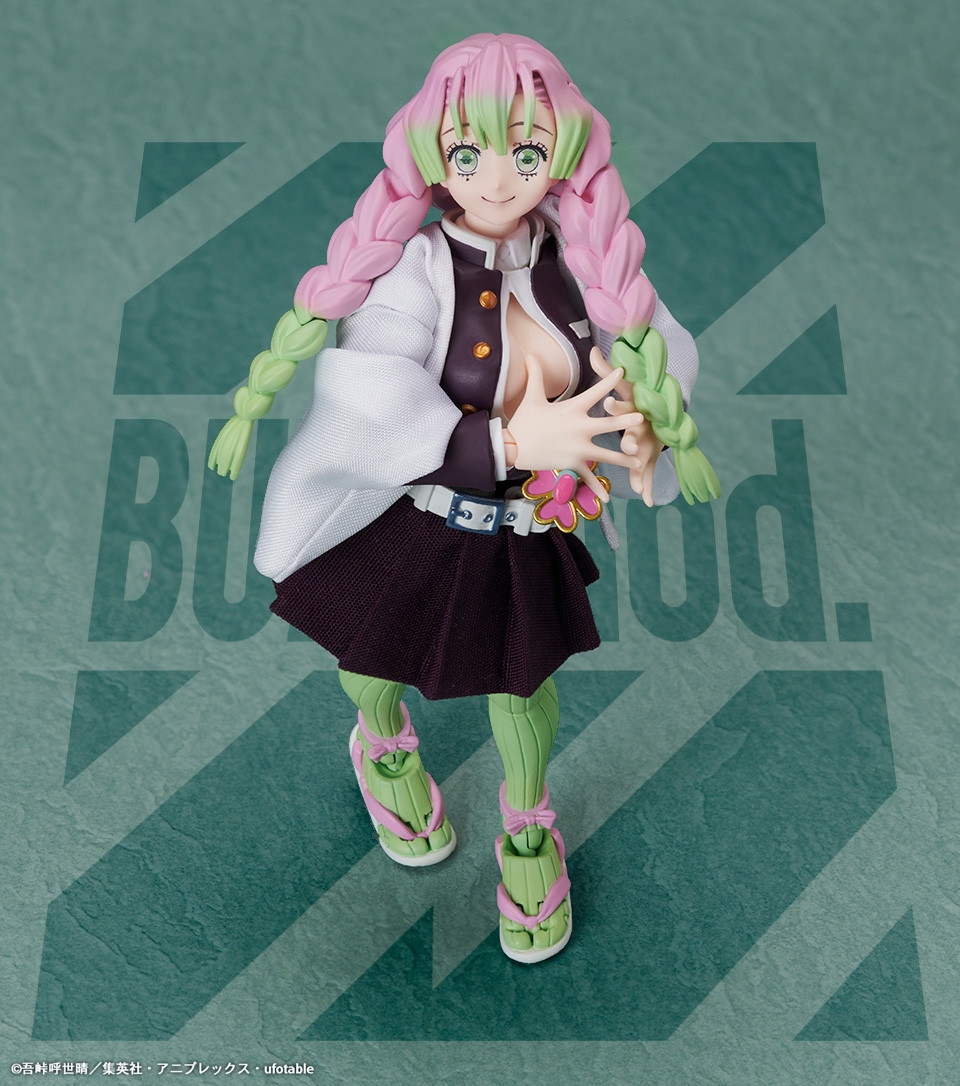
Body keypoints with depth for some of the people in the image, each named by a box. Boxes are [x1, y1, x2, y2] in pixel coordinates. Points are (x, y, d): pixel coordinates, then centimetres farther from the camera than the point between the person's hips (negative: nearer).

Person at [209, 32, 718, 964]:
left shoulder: (580, 253, -15)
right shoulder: (415, 267, -27)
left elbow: (656, 354, -5)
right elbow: (363, 418, -37)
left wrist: (645, 424, -29)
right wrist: (510, 442, -49)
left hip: (527, 536, 3)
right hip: (406, 530, -2)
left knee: (522, 683, 25)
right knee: (375, 661, 27)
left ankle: (528, 832, 57)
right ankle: (384, 750, 67)